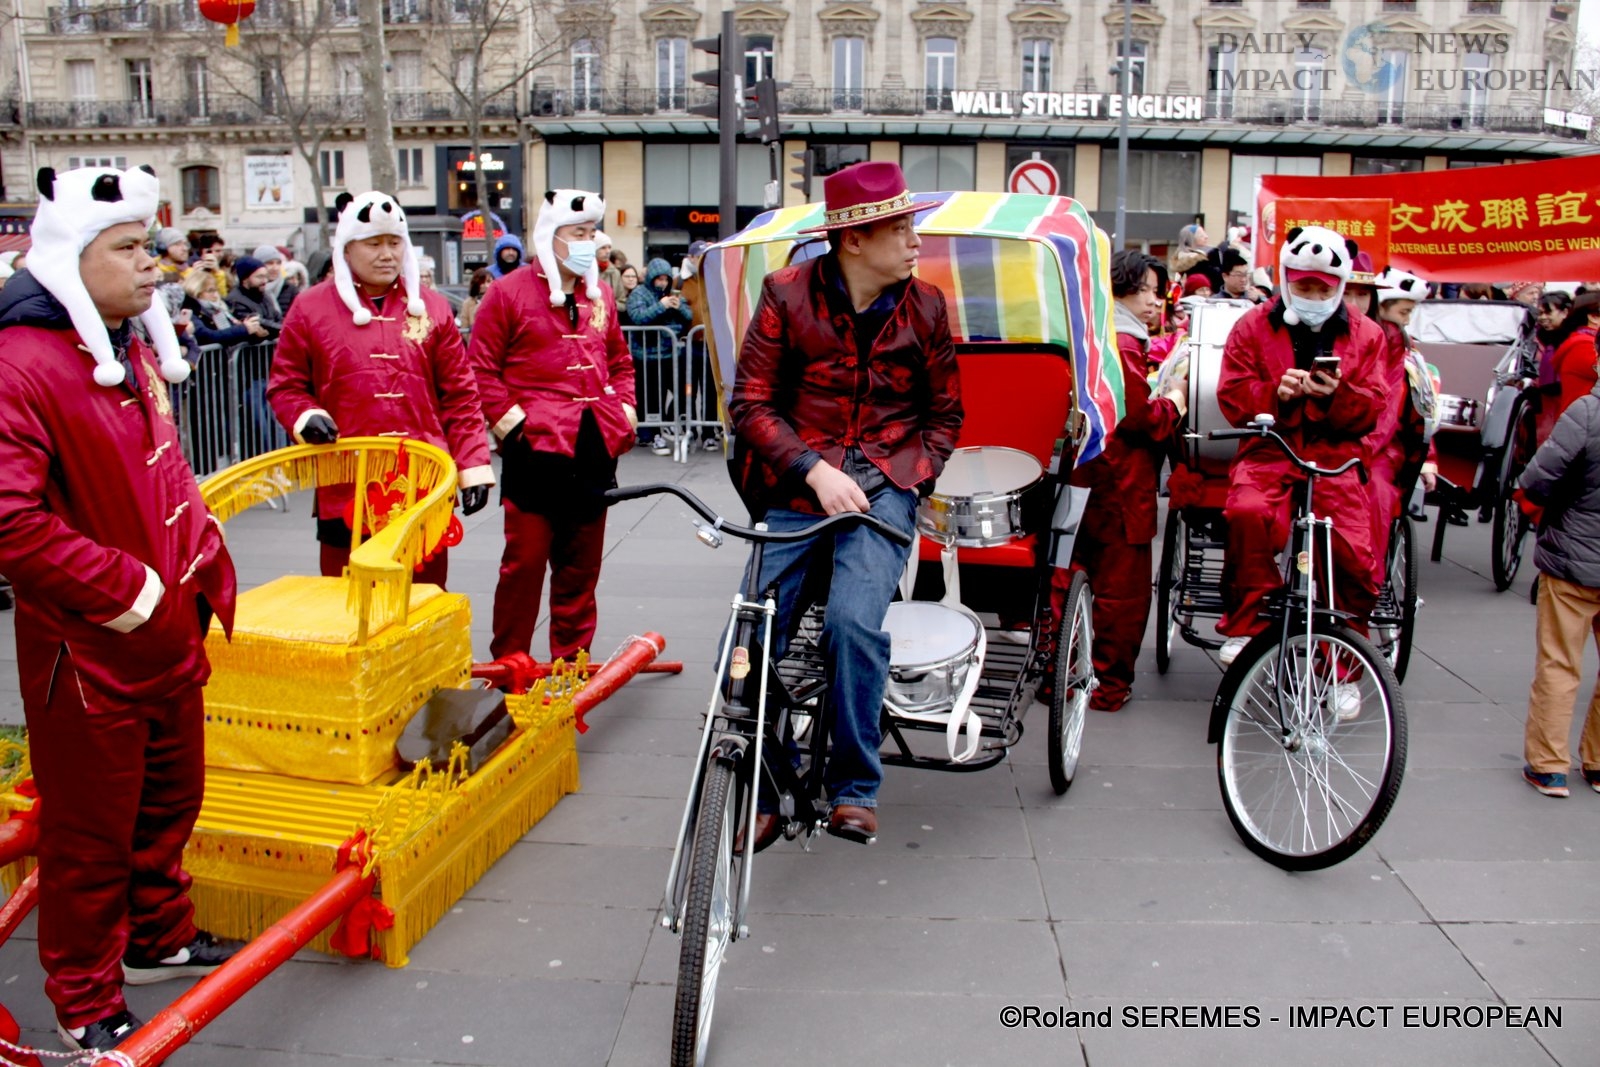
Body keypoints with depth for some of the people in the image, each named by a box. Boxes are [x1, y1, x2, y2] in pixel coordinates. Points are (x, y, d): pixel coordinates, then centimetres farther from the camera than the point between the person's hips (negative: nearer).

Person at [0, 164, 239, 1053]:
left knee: (171, 797, 23)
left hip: (168, 636, 9)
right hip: (86, 651, -9)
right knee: (92, 832, 8)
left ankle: (158, 938, 44)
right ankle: (86, 1004, 27)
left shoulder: (133, 352, 10)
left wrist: (205, 562, 9)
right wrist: (129, 594, -23)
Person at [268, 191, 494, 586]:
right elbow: (284, 386, 11)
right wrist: (307, 417, -11)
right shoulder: (310, 308, 5)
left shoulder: (432, 308, 8)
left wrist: (473, 467, 1)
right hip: (346, 490, -1)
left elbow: (459, 395, 7)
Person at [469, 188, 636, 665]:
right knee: (524, 559, -3)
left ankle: (573, 660, 23)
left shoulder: (600, 295, 16)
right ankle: (508, 663, 9)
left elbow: (619, 361, 24)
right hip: (536, 447, -5)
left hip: (595, 447, 6)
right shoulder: (509, 292, -1)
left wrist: (625, 408, 9)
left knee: (582, 563, 12)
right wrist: (508, 419, -11)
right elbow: (482, 369, -3)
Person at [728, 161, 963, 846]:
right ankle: (764, 793, 15)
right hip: (797, 489, 1)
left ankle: (854, 789, -5)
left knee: (854, 622, -25)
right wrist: (815, 471, -15)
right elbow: (751, 402, -2)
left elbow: (945, 413, 14)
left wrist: (906, 481, -3)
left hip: (883, 488, 0)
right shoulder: (788, 294, 0)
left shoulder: (924, 307, 7)